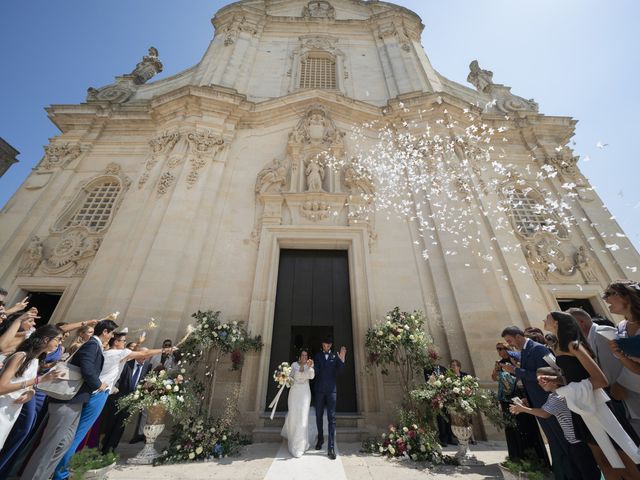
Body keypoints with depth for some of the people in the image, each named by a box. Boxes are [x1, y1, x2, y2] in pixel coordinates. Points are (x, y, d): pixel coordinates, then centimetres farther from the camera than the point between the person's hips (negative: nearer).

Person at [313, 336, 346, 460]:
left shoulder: (335, 356, 0)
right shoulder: (318, 356, 2)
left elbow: (341, 368, -14)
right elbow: (316, 371, -6)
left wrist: (342, 358, -34)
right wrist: (311, 366, -28)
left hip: (331, 390, -1)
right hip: (319, 390, 2)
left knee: (331, 418, -4)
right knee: (319, 416, 15)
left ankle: (331, 448, 2)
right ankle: (320, 439, 35)